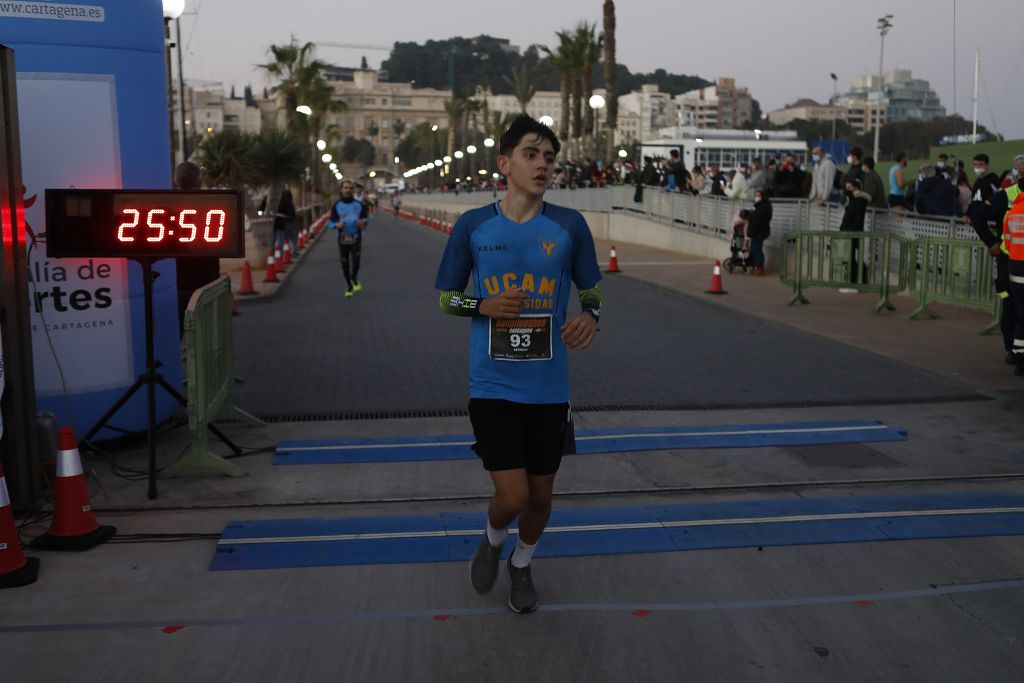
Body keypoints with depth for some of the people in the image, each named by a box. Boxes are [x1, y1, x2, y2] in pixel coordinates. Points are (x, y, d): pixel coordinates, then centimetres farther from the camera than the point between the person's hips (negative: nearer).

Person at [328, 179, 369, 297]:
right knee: (345, 264, 6)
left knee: (356, 261, -16)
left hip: (356, 238, -1)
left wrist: (364, 221, -9)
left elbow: (367, 217, 14)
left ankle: (354, 279, 15)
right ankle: (349, 286, 26)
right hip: (342, 239, 1)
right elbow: (330, 223, 3)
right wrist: (336, 225, -19)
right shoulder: (337, 205, 1)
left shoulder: (359, 204, 1)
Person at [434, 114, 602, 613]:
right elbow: (446, 297, 6)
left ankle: (521, 565, 43)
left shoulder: (569, 225, -3)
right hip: (492, 386, -1)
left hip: (549, 388, 2)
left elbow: (590, 290, 8)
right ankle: (492, 540, 29)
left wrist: (589, 316, -15)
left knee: (539, 495, 13)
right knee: (512, 496, -8)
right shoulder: (472, 226, -3)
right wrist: (484, 305, -14)